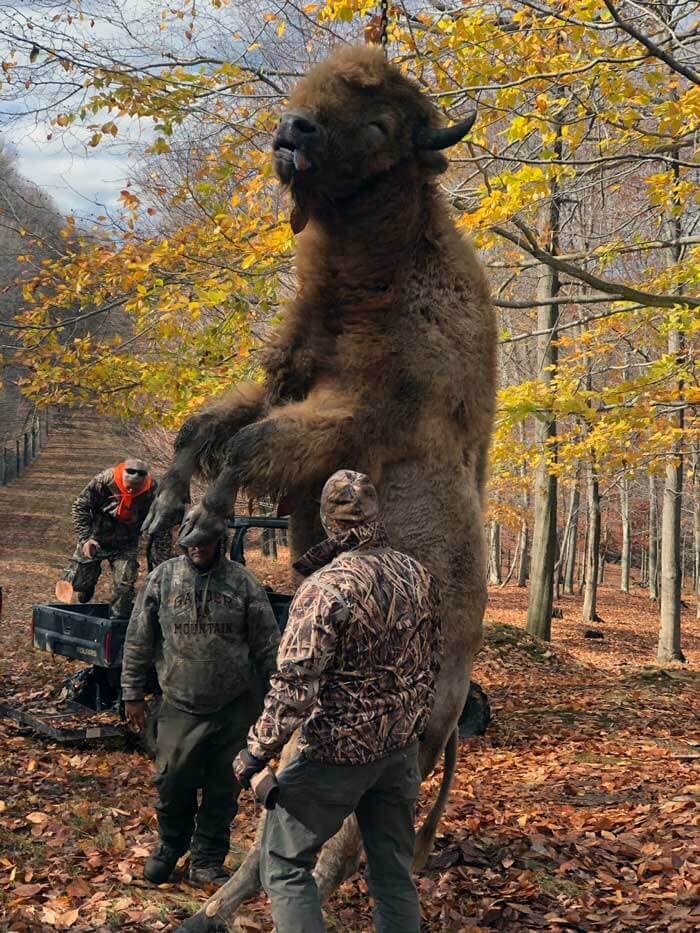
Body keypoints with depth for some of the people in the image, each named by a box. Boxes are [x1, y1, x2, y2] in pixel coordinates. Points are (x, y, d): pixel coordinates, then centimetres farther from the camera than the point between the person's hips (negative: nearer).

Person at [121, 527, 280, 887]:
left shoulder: (243, 582, -5)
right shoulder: (162, 578, -4)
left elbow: (267, 645, -1)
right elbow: (138, 640, 3)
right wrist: (133, 694, 4)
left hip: (234, 708, 0)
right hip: (180, 706, 0)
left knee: (222, 789, 7)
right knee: (173, 781, 5)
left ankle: (207, 861, 24)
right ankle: (169, 846, 32)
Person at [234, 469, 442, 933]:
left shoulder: (327, 586, -21)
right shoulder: (419, 575, 0)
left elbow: (295, 686, -23)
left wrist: (257, 751, -12)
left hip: (339, 750, -6)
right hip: (402, 747, 6)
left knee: (285, 861, 9)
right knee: (394, 871, 16)